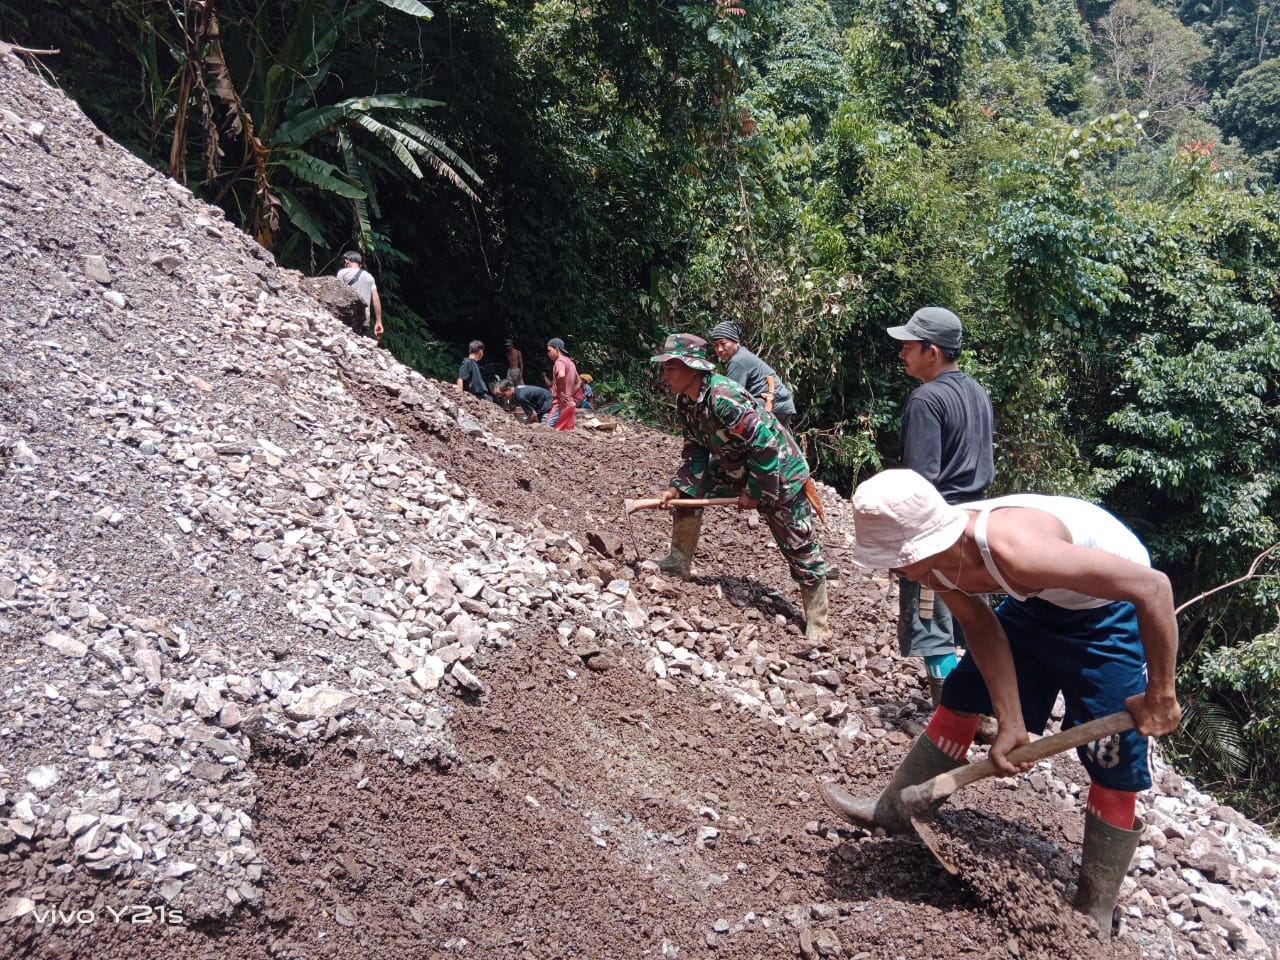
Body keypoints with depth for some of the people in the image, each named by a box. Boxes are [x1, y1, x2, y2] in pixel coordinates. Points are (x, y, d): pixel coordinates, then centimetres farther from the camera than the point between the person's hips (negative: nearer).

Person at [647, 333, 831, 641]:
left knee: (801, 552, -1)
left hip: (780, 474, -9)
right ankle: (679, 563, 14)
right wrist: (677, 487, -12)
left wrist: (755, 493, -21)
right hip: (736, 469, 9)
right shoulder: (685, 402, -5)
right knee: (688, 488, 1)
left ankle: (818, 629, 8)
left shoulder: (723, 398, -33)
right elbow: (696, 451, 3)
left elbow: (766, 445, -31)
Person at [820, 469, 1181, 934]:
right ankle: (892, 811, 31)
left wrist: (1160, 695, -29)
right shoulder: (935, 554, -21)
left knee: (1115, 764, -4)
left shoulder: (1014, 550, -43)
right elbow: (984, 631, -10)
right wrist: (1011, 725, -15)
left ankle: (1094, 918, 12)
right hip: (1039, 598, 7)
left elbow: (1153, 587, -38)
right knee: (962, 695, 14)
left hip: (1112, 603, -7)